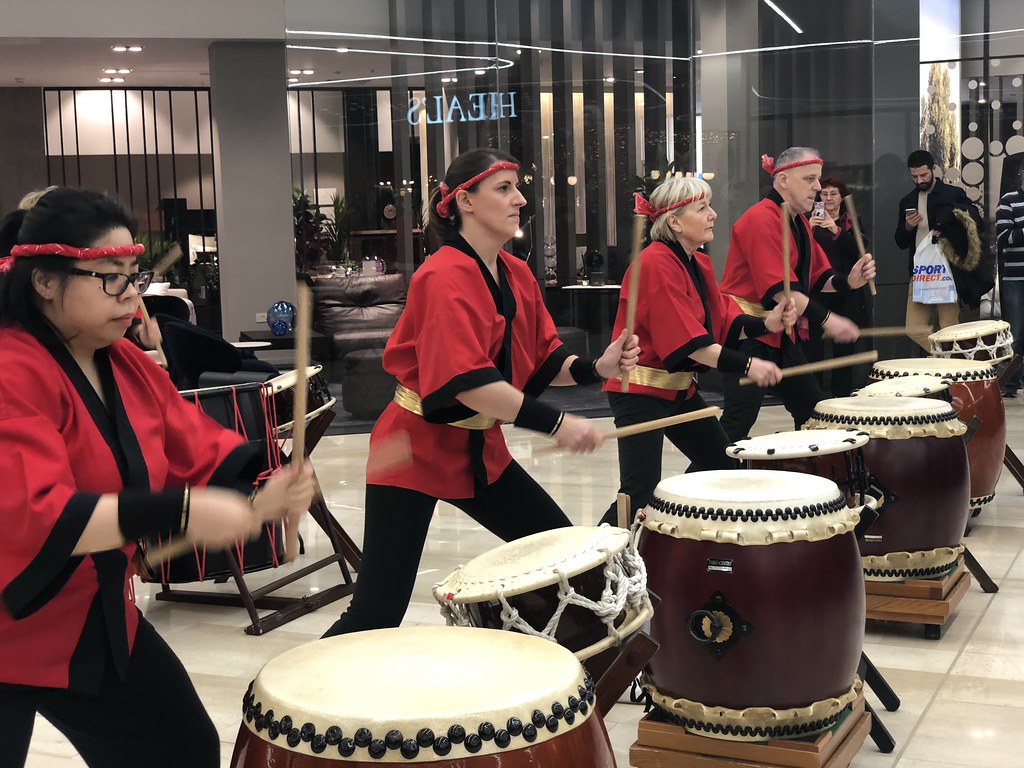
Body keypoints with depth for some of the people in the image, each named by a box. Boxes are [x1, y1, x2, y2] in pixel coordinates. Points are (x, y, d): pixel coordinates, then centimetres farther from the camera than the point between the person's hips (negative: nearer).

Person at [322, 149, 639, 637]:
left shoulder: (518, 276, 7)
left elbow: (542, 360, 10)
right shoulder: (446, 277, -19)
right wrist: (554, 424, -31)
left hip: (481, 449, 9)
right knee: (376, 612, -9)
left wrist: (595, 368, -9)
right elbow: (465, 380, -29)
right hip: (415, 451, -8)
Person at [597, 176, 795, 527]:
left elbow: (724, 322, 8)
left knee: (721, 461, 19)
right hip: (641, 389, -10)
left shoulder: (700, 264, 10)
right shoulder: (656, 264, -19)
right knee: (640, 493, -17)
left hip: (680, 386, 10)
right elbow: (688, 340, -24)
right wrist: (747, 365, -27)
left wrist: (766, 323, -10)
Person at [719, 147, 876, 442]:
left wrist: (848, 281, -6)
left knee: (814, 412, 11)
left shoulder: (800, 223, 15)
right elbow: (778, 287, -23)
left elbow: (817, 278, 15)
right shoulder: (761, 219, -16)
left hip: (783, 333, 10)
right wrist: (825, 319, -25)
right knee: (738, 420, -14)